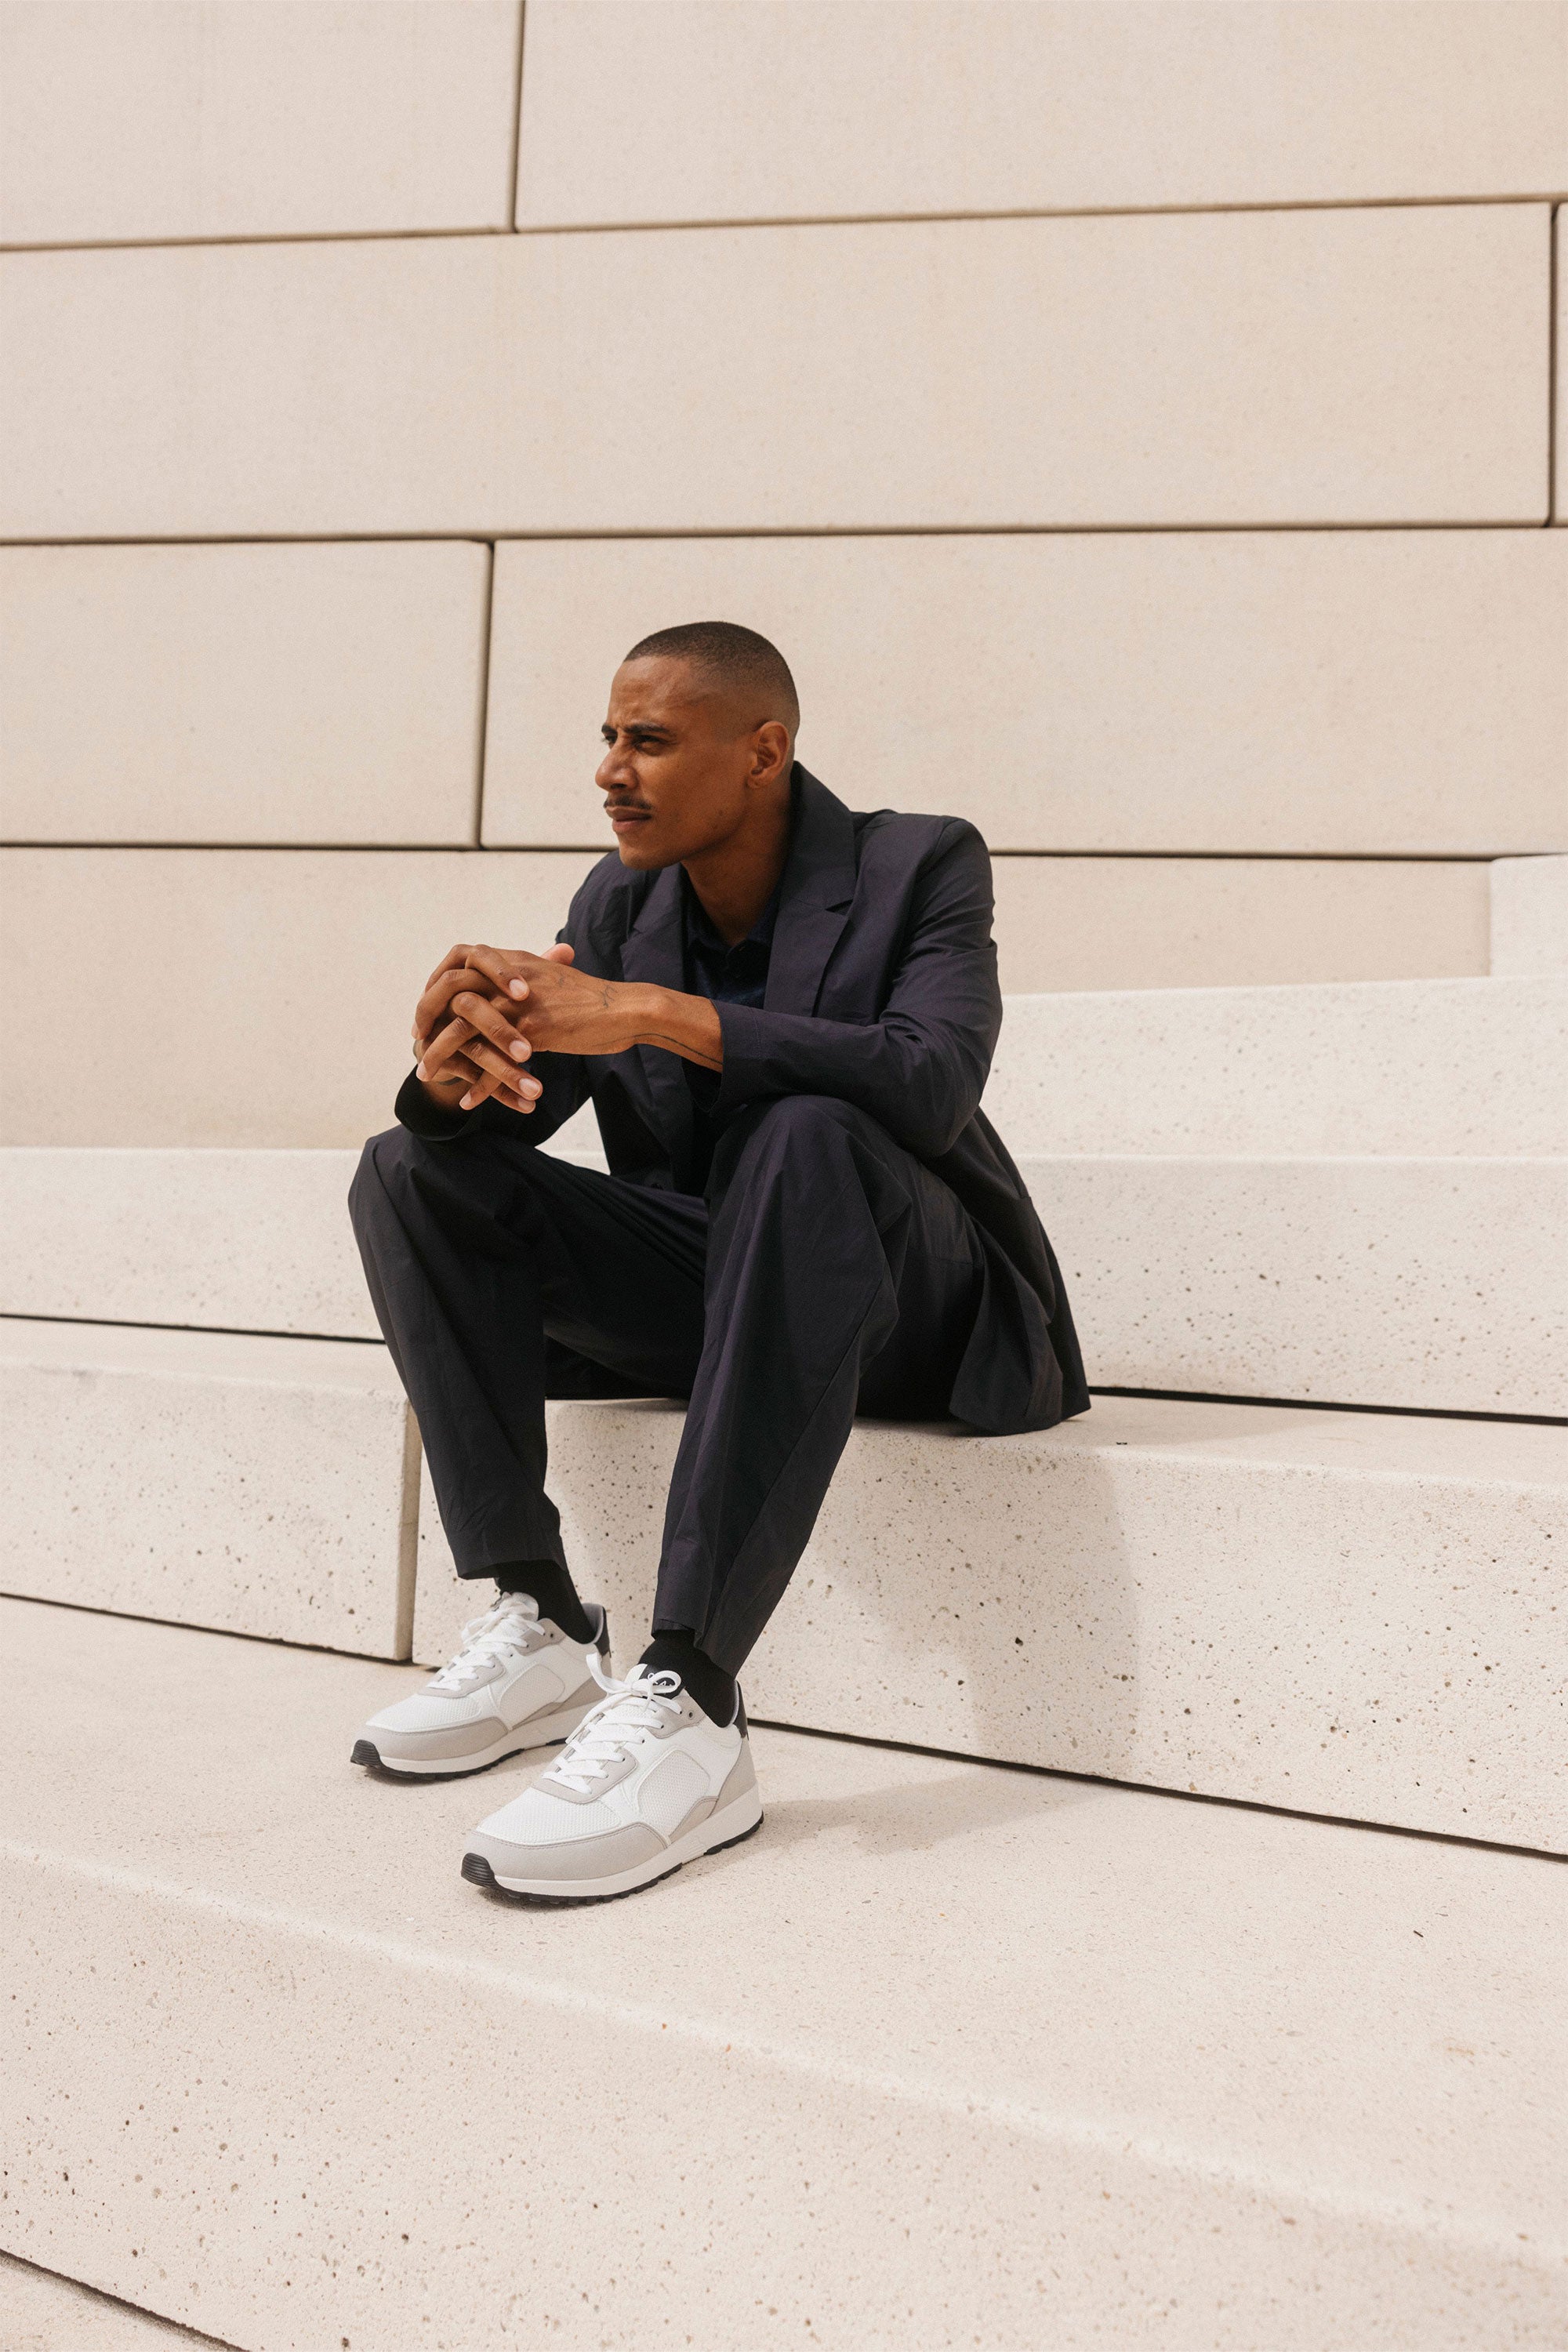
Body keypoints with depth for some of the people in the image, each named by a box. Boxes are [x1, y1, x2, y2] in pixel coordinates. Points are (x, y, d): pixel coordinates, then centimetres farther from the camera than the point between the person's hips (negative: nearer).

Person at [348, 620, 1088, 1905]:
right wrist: (453, 1073, -28)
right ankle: (539, 1628, -14)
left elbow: (932, 1081, -30)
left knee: (804, 1137, -38)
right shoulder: (619, 901, 3)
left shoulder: (920, 866, -11)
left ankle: (691, 1710, -40)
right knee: (413, 1171, -10)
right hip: (705, 1278, 6)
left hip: (902, 1305, -5)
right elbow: (518, 1112, -3)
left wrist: (652, 1015, -36)